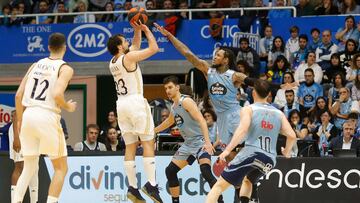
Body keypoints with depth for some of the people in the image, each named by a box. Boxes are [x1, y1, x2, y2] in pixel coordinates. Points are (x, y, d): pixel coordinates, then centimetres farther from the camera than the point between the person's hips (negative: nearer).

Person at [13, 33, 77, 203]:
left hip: (28, 115, 5)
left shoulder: (35, 65, 16)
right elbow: (57, 94, -18)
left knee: (29, 168, 16)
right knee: (61, 168, 9)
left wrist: (20, 122, 23)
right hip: (47, 117, -5)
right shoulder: (65, 68, -1)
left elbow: (18, 96, 13)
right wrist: (68, 107, 3)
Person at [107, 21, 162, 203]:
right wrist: (146, 30, 5)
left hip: (122, 104, 8)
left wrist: (137, 31, 18)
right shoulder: (129, 57, -9)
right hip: (136, 102, -8)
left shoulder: (113, 62, 14)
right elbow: (154, 48, -7)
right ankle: (151, 184, -17)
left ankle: (132, 187, 2)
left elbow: (135, 46, 28)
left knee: (130, 146, 7)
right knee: (148, 143, -6)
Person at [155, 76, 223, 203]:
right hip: (188, 144, 9)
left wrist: (207, 141, -35)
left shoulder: (186, 101, -14)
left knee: (206, 172, -28)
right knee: (170, 171, 7)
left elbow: (201, 120, -24)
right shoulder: (174, 107, 14)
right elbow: (169, 121, 37)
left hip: (200, 141, -9)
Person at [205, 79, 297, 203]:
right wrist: (286, 152, 26)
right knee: (247, 181, 35)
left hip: (251, 154, -5)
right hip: (269, 160, 5)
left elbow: (243, 129, -15)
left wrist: (228, 150, -17)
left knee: (219, 186, -1)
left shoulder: (248, 109, 4)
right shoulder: (278, 113, 16)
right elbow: (292, 136, 7)